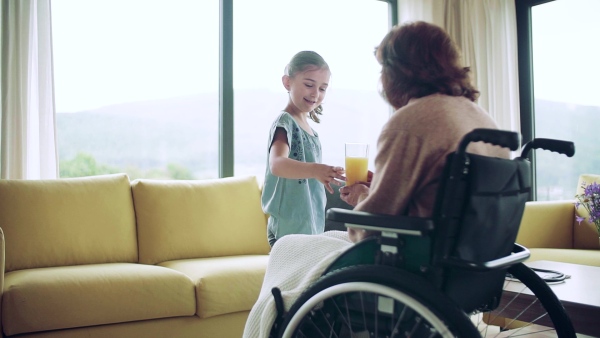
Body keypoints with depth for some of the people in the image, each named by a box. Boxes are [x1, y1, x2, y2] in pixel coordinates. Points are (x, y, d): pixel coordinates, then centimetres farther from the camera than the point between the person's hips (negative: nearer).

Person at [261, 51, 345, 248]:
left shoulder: (306, 125, 12)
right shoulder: (285, 122, -14)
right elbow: (277, 164, -34)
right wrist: (315, 170, -48)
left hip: (311, 226, 9)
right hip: (289, 230, -9)